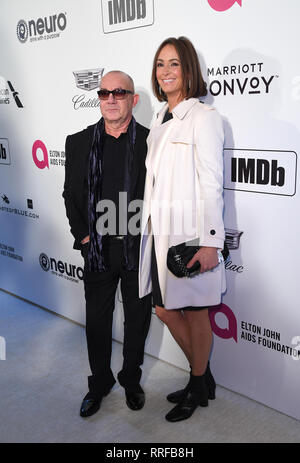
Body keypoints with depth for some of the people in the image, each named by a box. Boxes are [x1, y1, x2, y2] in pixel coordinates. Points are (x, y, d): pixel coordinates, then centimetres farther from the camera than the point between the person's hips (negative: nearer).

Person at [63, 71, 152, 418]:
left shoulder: (151, 142, -6)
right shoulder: (79, 142, 2)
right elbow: (71, 194, 7)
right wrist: (83, 235, 0)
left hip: (138, 249, -1)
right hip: (97, 249, 2)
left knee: (137, 319, 14)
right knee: (97, 319, 14)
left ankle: (131, 380, 36)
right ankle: (99, 382, 35)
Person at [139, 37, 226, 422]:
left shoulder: (203, 117, -8)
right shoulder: (160, 121, 15)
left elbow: (211, 184, -14)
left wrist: (210, 242, -17)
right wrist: (150, 228, 15)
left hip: (190, 234, -8)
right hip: (160, 232, 8)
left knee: (195, 313, 8)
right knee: (165, 309, 15)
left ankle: (197, 389, 30)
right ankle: (203, 377, 36)